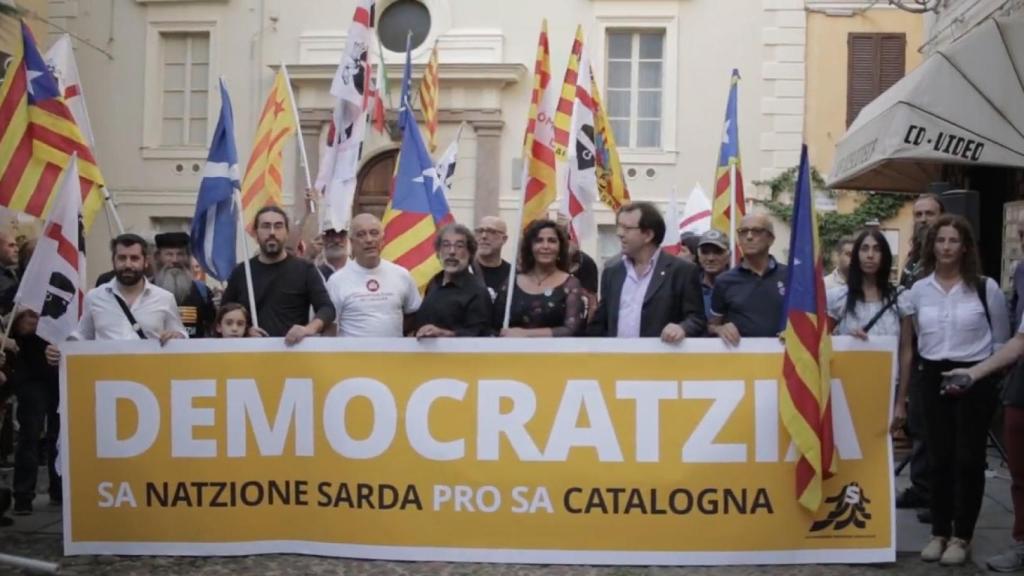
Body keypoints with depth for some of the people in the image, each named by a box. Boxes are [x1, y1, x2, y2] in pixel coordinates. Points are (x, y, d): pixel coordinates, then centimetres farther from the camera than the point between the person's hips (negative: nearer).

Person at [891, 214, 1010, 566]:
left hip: (974, 381, -2)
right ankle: (939, 532, 20)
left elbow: (1002, 342, 2)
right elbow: (907, 348, 7)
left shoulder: (986, 288, -4)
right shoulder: (918, 290, 4)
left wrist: (978, 375, -9)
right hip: (933, 379, 2)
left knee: (968, 458, 2)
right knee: (938, 458, 8)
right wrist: (900, 400, 7)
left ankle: (962, 536, 14)